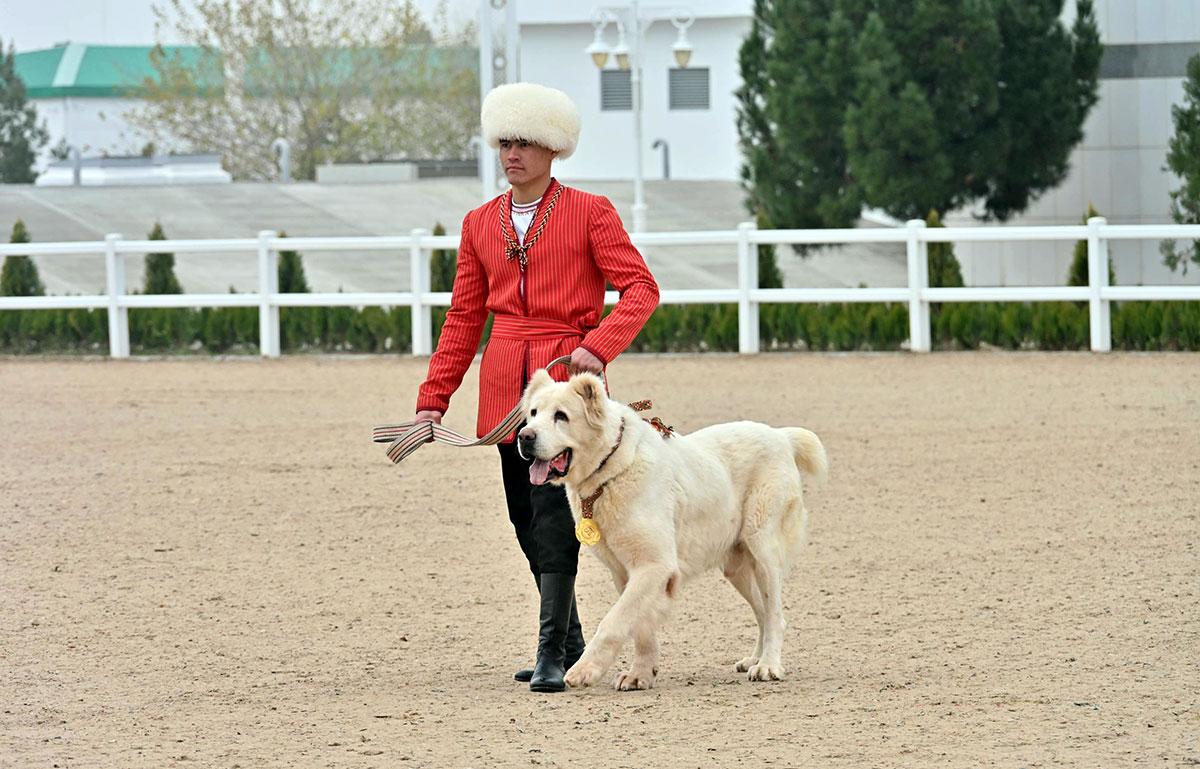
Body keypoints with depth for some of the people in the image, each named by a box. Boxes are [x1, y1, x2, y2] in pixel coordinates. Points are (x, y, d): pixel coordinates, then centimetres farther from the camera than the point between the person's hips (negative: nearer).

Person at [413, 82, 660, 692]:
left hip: (566, 375, -5)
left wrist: (598, 346, -20)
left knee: (551, 507, -16)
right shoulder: (481, 224, 14)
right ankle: (572, 644, 19)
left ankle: (552, 653, -17)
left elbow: (641, 287, -5)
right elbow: (463, 318, 16)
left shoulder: (590, 213, 0)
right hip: (506, 385, 5)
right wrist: (434, 397, 10)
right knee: (525, 516, 7)